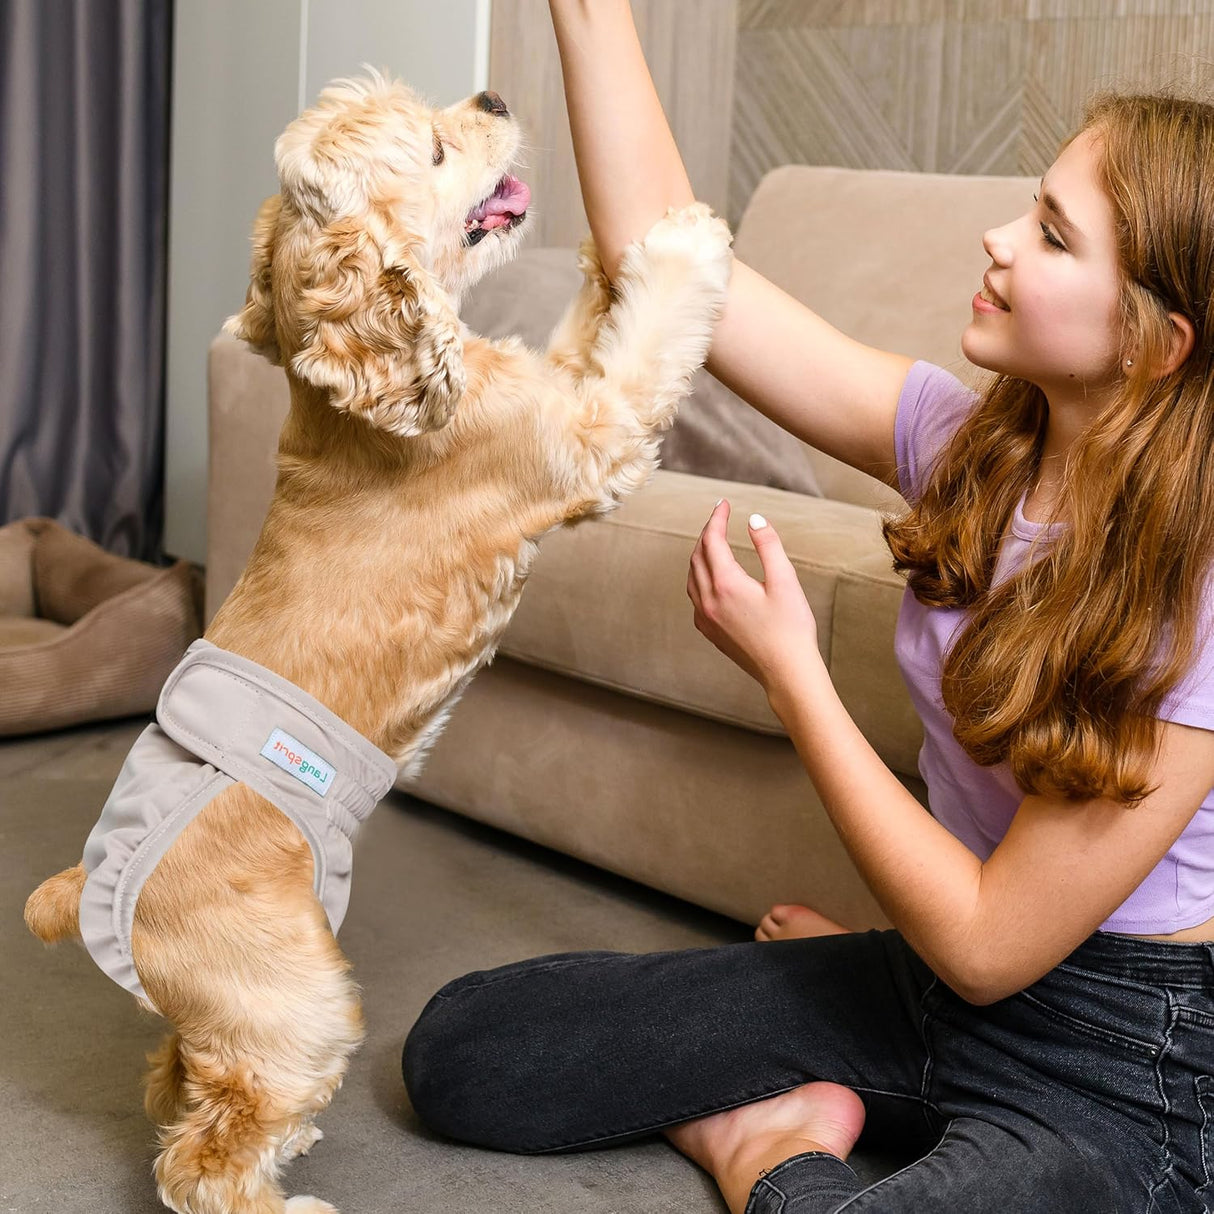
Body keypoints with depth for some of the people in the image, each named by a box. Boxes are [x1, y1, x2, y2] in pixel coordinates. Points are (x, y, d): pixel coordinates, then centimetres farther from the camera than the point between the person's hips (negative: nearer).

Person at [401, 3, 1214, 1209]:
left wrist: (789, 670, -18)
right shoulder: (971, 439, -6)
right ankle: (791, 1113, 11)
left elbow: (989, 947, -21)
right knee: (459, 1045, 0)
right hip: (928, 983, 7)